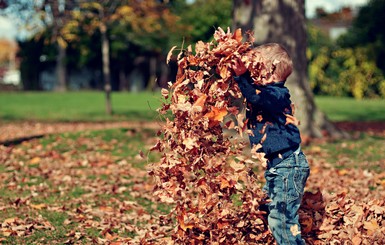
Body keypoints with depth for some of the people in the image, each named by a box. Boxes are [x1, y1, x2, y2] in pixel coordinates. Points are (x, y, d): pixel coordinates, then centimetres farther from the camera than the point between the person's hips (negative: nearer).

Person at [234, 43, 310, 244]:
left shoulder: (277, 94, -19)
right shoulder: (263, 91, 8)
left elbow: (256, 97, -38)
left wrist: (240, 75, -46)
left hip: (288, 166, -10)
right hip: (275, 166, 10)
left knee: (280, 219, -11)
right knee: (274, 216, 17)